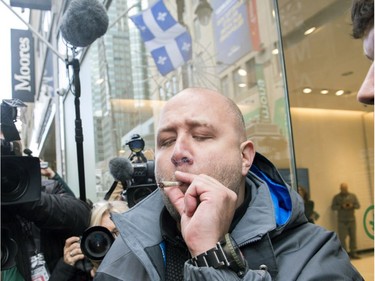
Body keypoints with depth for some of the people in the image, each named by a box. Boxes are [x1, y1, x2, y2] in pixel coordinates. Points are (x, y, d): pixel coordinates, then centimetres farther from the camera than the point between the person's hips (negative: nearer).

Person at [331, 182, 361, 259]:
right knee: (342, 238, -5)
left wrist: (352, 206, -14)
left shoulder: (353, 196, 10)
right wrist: (341, 206, -19)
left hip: (352, 220, 3)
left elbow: (358, 205, 8)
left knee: (353, 237, 5)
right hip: (342, 221, -3)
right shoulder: (336, 197, 2)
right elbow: (333, 207, -4)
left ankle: (353, 253, 15)